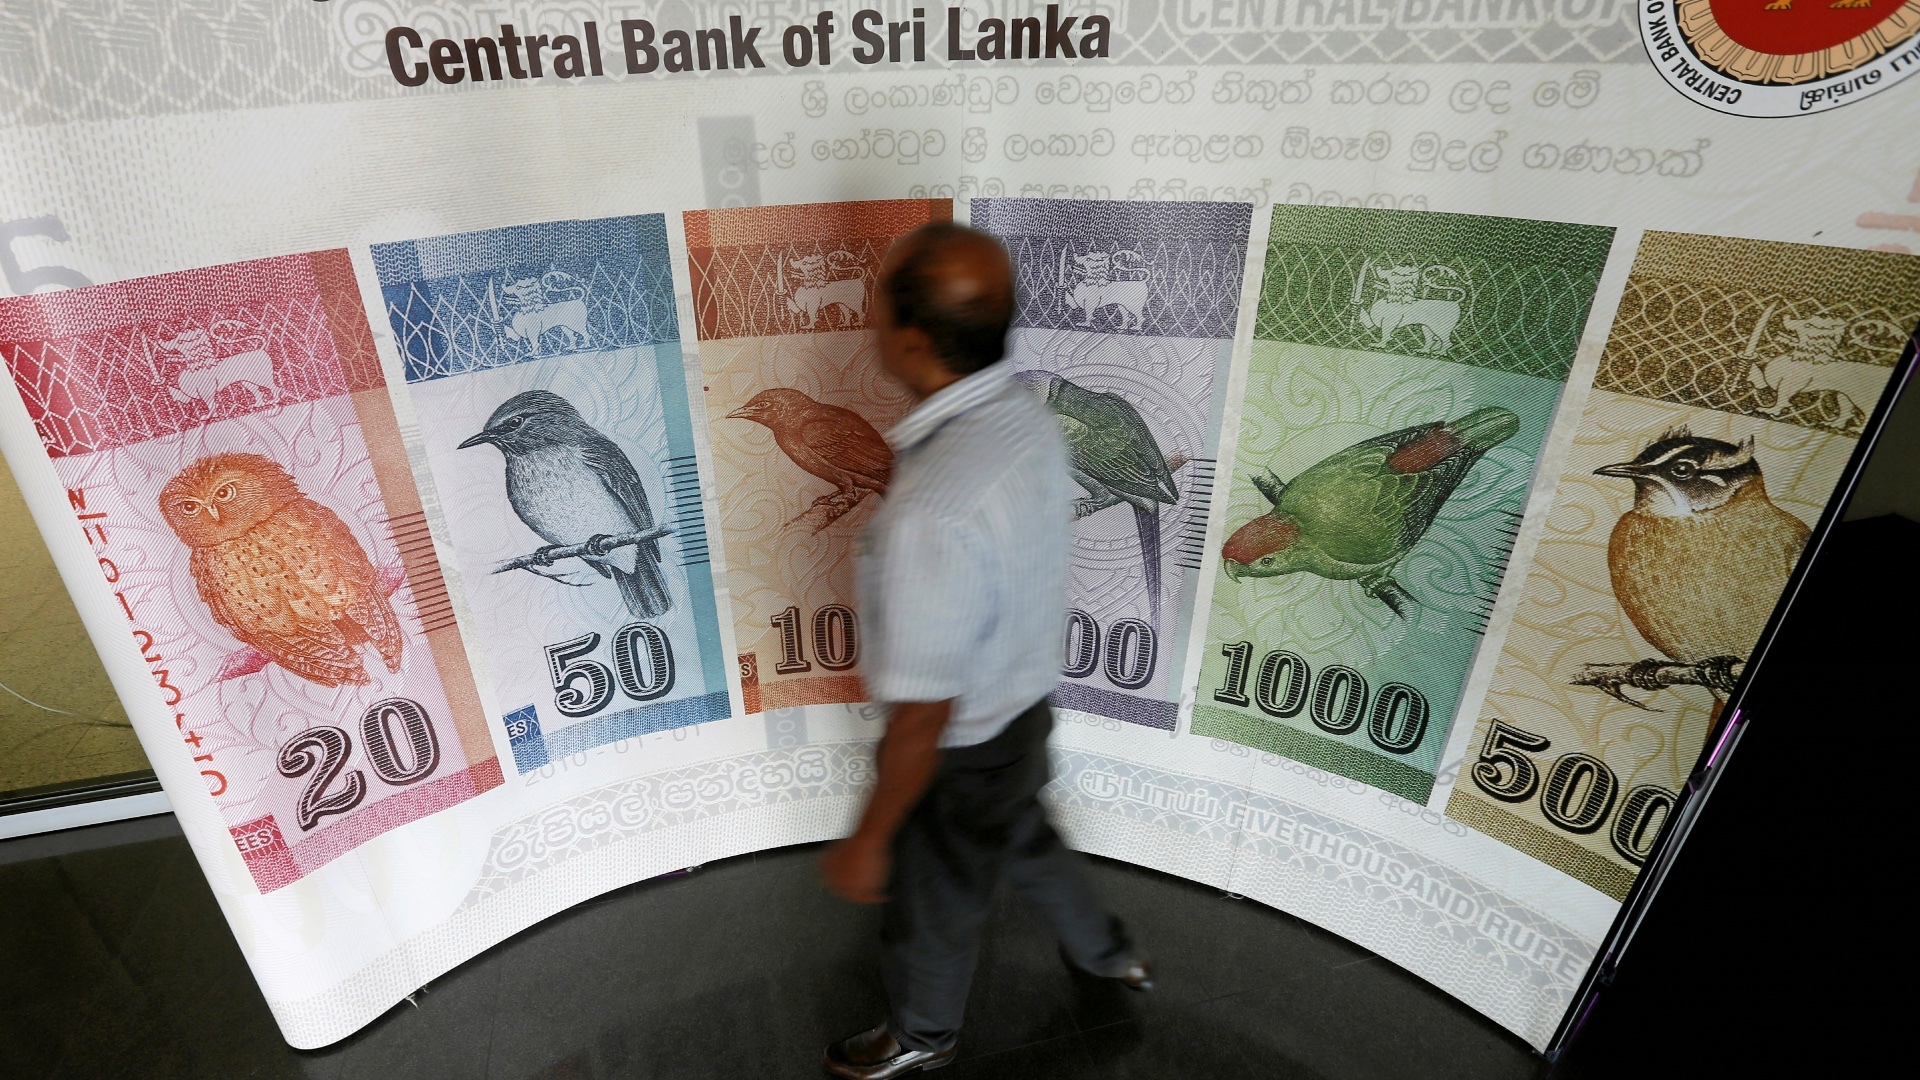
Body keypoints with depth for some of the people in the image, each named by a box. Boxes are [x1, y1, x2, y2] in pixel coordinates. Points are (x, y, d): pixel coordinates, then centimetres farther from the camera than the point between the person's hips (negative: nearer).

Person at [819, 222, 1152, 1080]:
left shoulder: (931, 513, -40)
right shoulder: (1028, 417, -12)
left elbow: (922, 720, -30)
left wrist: (869, 839, -14)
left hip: (959, 751, -7)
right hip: (1024, 704, 8)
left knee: (931, 907, 23)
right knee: (1023, 839, 35)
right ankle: (1106, 953, 63)